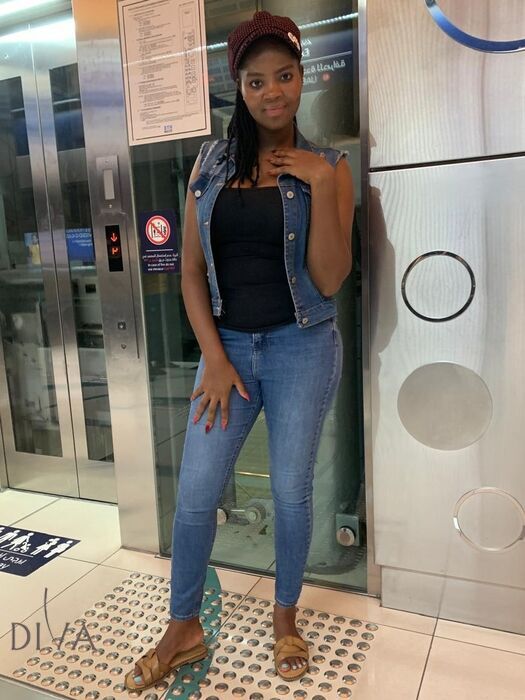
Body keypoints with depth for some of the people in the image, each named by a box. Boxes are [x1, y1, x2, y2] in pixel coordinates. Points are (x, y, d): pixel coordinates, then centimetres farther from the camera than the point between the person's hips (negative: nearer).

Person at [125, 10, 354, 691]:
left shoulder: (328, 166, 1)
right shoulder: (211, 162, 6)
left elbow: (329, 280, -9)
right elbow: (191, 270, 3)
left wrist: (318, 186, -16)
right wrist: (214, 357, -6)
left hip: (301, 347, -1)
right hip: (228, 346, 2)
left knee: (291, 490, 8)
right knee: (195, 494, 4)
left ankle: (286, 617, 34)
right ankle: (183, 630, 28)